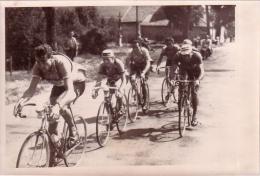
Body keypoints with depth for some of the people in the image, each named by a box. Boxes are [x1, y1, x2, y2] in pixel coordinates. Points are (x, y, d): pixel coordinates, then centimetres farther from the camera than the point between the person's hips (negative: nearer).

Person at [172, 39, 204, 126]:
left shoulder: (196, 56, -36)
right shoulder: (178, 55, -32)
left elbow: (201, 70, -41)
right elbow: (173, 68, -34)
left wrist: (198, 80, -59)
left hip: (195, 73, -3)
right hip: (184, 70, 3)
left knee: (194, 92, -12)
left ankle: (194, 115, 1)